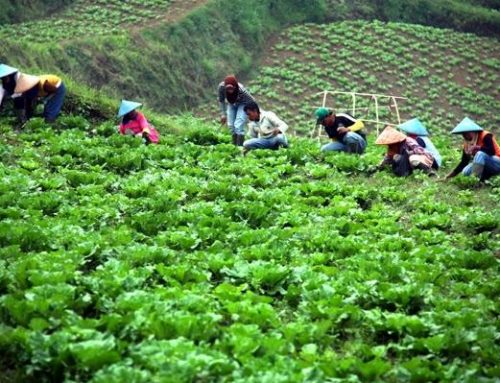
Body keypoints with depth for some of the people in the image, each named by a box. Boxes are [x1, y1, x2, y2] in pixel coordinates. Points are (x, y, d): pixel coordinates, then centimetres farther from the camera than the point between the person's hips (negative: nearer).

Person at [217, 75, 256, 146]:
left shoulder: (241, 90, -40)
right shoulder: (221, 87, -30)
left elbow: (252, 101, -25)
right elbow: (221, 100, -9)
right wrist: (223, 114, -7)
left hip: (242, 104, -4)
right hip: (232, 104, 4)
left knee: (238, 126, -17)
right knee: (231, 125, 2)